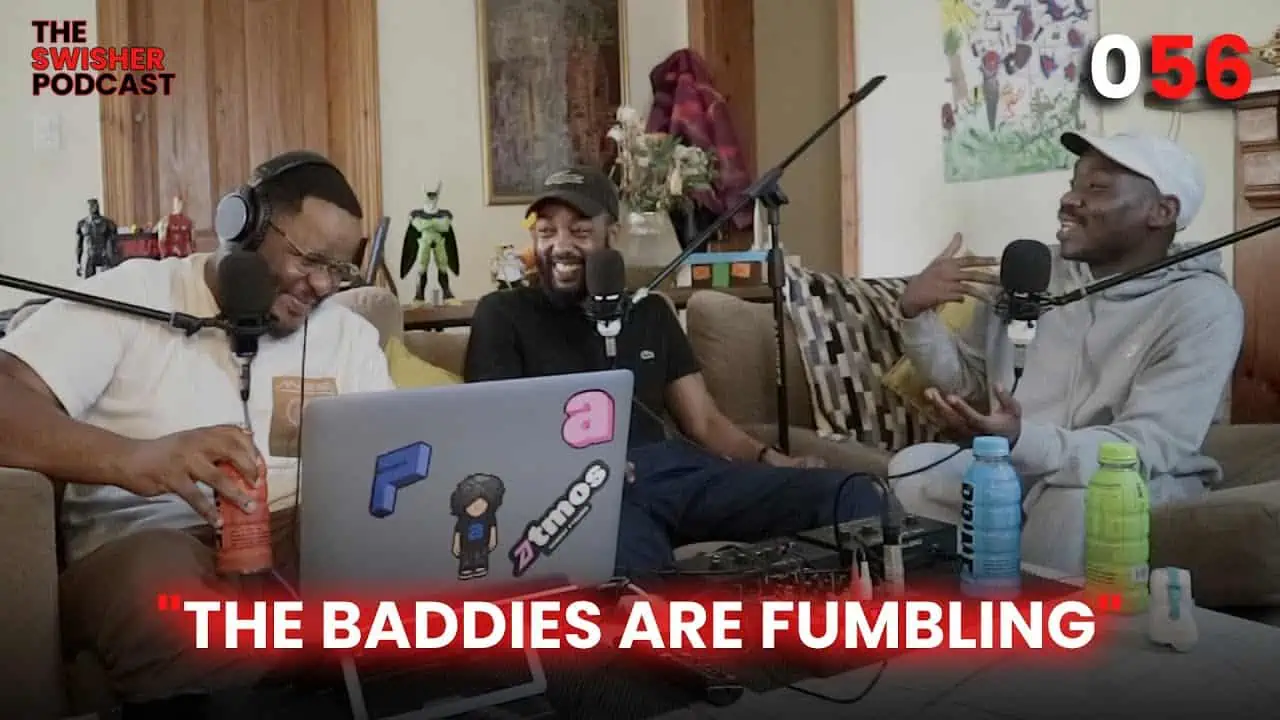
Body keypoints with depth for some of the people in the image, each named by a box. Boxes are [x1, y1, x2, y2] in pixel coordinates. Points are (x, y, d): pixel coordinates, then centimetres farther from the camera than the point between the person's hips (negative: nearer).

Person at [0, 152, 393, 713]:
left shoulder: (350, 334, 15)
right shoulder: (132, 294, 2)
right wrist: (132, 458, -30)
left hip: (301, 540, 4)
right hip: (147, 543, -3)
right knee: (156, 575, -39)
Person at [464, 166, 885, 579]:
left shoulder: (648, 312, 25)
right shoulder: (503, 314, 13)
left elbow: (704, 421, 22)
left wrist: (771, 461, 1)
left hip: (677, 469, 5)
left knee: (853, 495, -19)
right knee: (633, 562, -44)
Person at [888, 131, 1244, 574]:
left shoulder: (1203, 306, -14)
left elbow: (1150, 446, -25)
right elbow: (969, 381, 7)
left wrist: (1024, 441, -41)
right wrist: (916, 314, -13)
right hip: (1021, 465, 4)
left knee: (1078, 497, -36)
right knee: (913, 467, -20)